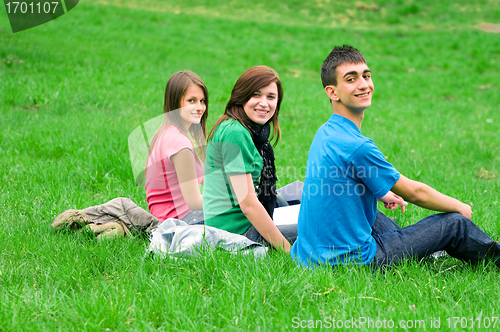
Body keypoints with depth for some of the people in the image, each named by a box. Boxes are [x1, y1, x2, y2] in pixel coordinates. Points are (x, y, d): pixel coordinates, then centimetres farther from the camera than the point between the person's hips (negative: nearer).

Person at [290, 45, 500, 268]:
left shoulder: (325, 133, 5)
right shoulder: (357, 147, -23)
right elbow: (415, 193, -9)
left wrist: (383, 194, 33)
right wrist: (459, 207, 8)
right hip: (350, 262, -10)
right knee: (456, 223, 1)